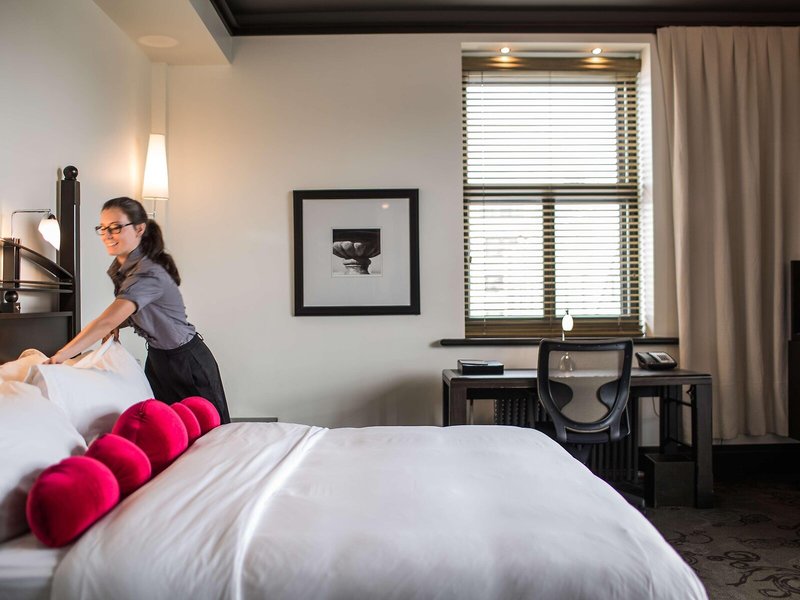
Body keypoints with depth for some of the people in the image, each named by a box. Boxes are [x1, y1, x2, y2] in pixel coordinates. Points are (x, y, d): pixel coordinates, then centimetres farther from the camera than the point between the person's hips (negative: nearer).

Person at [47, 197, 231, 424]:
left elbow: (105, 322, -36)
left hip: (186, 362, -9)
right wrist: (118, 324, -4)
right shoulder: (119, 268, 0)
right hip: (157, 356, 9)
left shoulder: (148, 274, -28)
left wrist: (58, 357, -38)